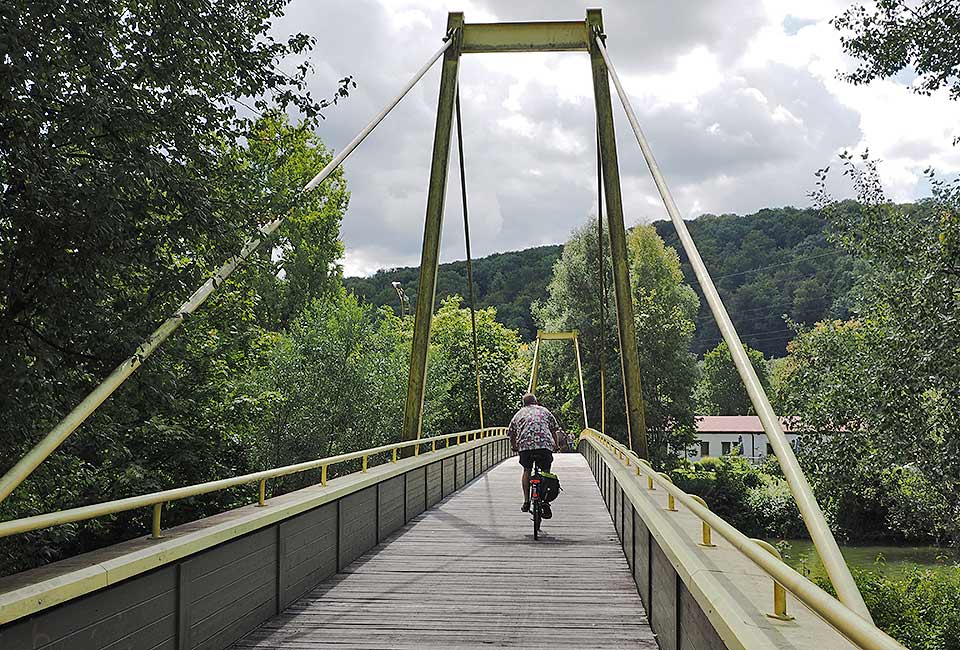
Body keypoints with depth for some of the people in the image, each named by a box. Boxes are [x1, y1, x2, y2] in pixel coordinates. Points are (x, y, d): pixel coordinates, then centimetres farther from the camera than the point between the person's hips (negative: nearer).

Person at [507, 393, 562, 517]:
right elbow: (555, 430, 20)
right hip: (545, 444, -1)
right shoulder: (544, 411, 22)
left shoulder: (519, 413, 24)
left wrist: (514, 446, 38)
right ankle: (545, 503, -8)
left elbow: (511, 433, 23)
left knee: (527, 471, 20)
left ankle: (526, 502, 15)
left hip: (524, 445, 1)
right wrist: (556, 446, 31)